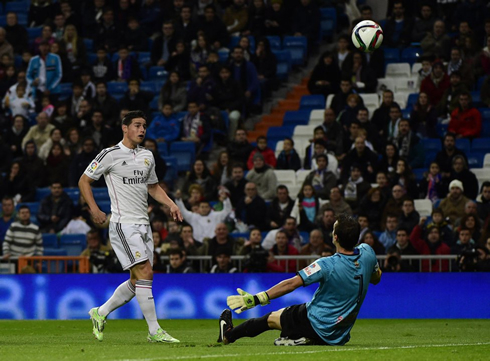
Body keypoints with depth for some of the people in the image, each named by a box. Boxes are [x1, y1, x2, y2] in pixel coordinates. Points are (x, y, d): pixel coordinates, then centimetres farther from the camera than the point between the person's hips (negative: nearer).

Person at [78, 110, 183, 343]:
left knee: (137, 280, 8)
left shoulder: (147, 156, 15)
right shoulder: (110, 154, -6)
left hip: (143, 224, 8)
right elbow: (84, 180, 0)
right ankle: (154, 331, -12)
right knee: (145, 273, -15)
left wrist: (171, 204, 11)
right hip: (123, 224, -8)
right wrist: (94, 209, -11)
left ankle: (100, 313, 26)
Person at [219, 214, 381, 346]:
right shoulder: (367, 253, -9)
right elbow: (376, 279, 11)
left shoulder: (327, 265, -26)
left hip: (316, 327, -6)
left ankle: (228, 335, 28)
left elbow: (292, 284, -25)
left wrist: (256, 299, -24)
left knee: (272, 318, 15)